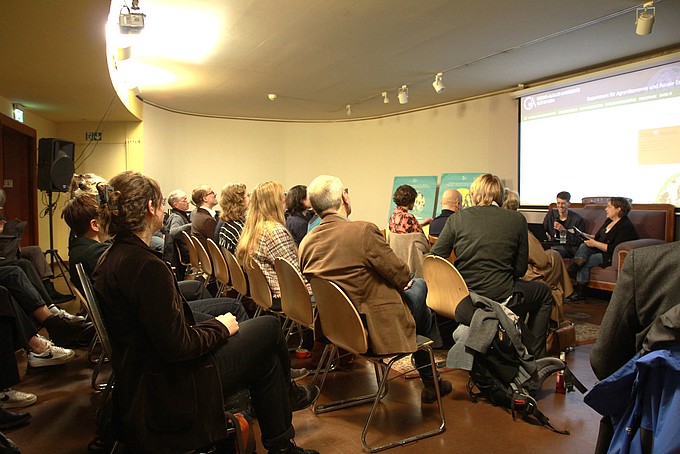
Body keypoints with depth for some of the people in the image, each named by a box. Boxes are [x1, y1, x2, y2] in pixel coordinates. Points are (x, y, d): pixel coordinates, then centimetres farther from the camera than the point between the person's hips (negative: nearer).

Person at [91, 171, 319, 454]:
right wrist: (220, 327, -8)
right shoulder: (147, 266, -26)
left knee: (265, 355, 14)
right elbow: (178, 347, -26)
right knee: (268, 327, -2)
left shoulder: (110, 259, 5)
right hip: (169, 395, -10)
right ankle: (287, 394, 26)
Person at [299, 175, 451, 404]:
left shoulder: (306, 243, -3)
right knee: (418, 286, 20)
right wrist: (408, 279, 10)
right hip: (374, 327, -7)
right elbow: (400, 275, -16)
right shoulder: (364, 230, -24)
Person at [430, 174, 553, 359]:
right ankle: (534, 357, 27)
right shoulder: (517, 219, -2)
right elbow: (520, 269, 1)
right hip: (501, 298, -3)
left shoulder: (456, 219, 0)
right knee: (544, 292, 27)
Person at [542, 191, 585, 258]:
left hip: (568, 248, -3)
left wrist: (564, 230, -10)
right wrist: (546, 236, -8)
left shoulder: (578, 219, 3)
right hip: (552, 245, 4)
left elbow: (579, 241, -2)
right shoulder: (550, 214, 16)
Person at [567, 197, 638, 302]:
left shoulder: (626, 227, -18)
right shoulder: (609, 221, 12)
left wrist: (595, 244, -22)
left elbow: (614, 249, -25)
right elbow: (598, 237, 22)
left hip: (612, 257, -9)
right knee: (583, 246, -18)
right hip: (600, 250, 9)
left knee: (585, 262, -24)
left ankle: (580, 292, -18)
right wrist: (588, 236, 3)